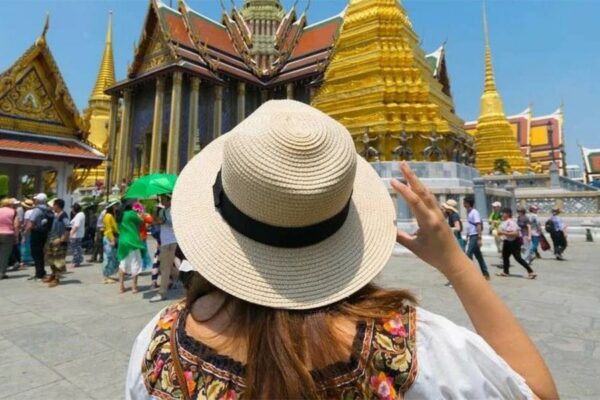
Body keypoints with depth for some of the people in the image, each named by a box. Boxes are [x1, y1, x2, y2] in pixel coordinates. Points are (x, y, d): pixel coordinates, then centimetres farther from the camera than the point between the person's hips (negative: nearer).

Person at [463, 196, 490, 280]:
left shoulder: (474, 212, -14)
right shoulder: (468, 212, 13)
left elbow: (478, 225, -20)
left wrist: (479, 238, -24)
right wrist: (467, 237, 21)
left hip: (475, 237, -9)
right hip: (471, 236, 9)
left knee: (468, 255, -10)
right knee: (478, 256, 13)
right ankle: (486, 274, 21)